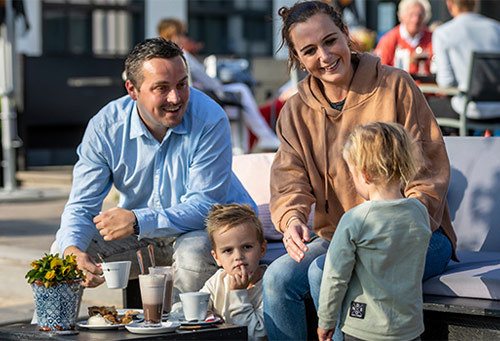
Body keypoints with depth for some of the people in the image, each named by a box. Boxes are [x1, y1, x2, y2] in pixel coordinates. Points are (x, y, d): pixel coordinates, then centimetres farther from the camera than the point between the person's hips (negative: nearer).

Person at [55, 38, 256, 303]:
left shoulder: (209, 120, -27)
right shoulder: (105, 127, -17)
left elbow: (204, 206, -27)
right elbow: (82, 205, -14)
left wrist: (137, 221, -40)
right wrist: (72, 249, -38)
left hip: (207, 223, -3)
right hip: (138, 230, 4)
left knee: (193, 252, -37)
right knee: (64, 249, -14)